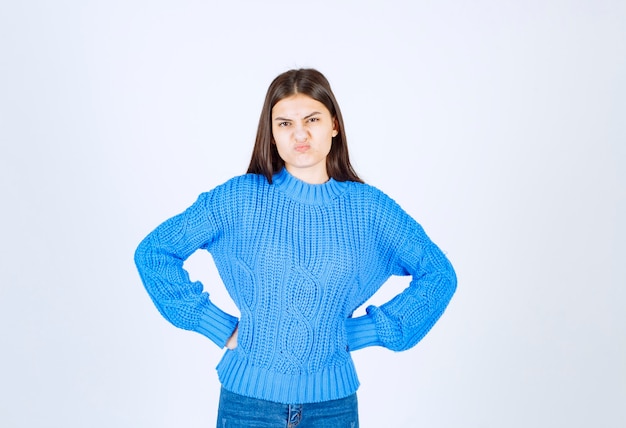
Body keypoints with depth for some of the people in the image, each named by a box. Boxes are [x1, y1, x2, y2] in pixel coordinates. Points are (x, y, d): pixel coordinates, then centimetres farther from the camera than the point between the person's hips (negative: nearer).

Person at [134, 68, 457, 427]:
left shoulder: (368, 207, -3)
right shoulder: (239, 198, -6)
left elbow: (439, 274, 3)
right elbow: (153, 253, -2)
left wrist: (361, 332, -3)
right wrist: (220, 327, -6)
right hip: (248, 397, -1)